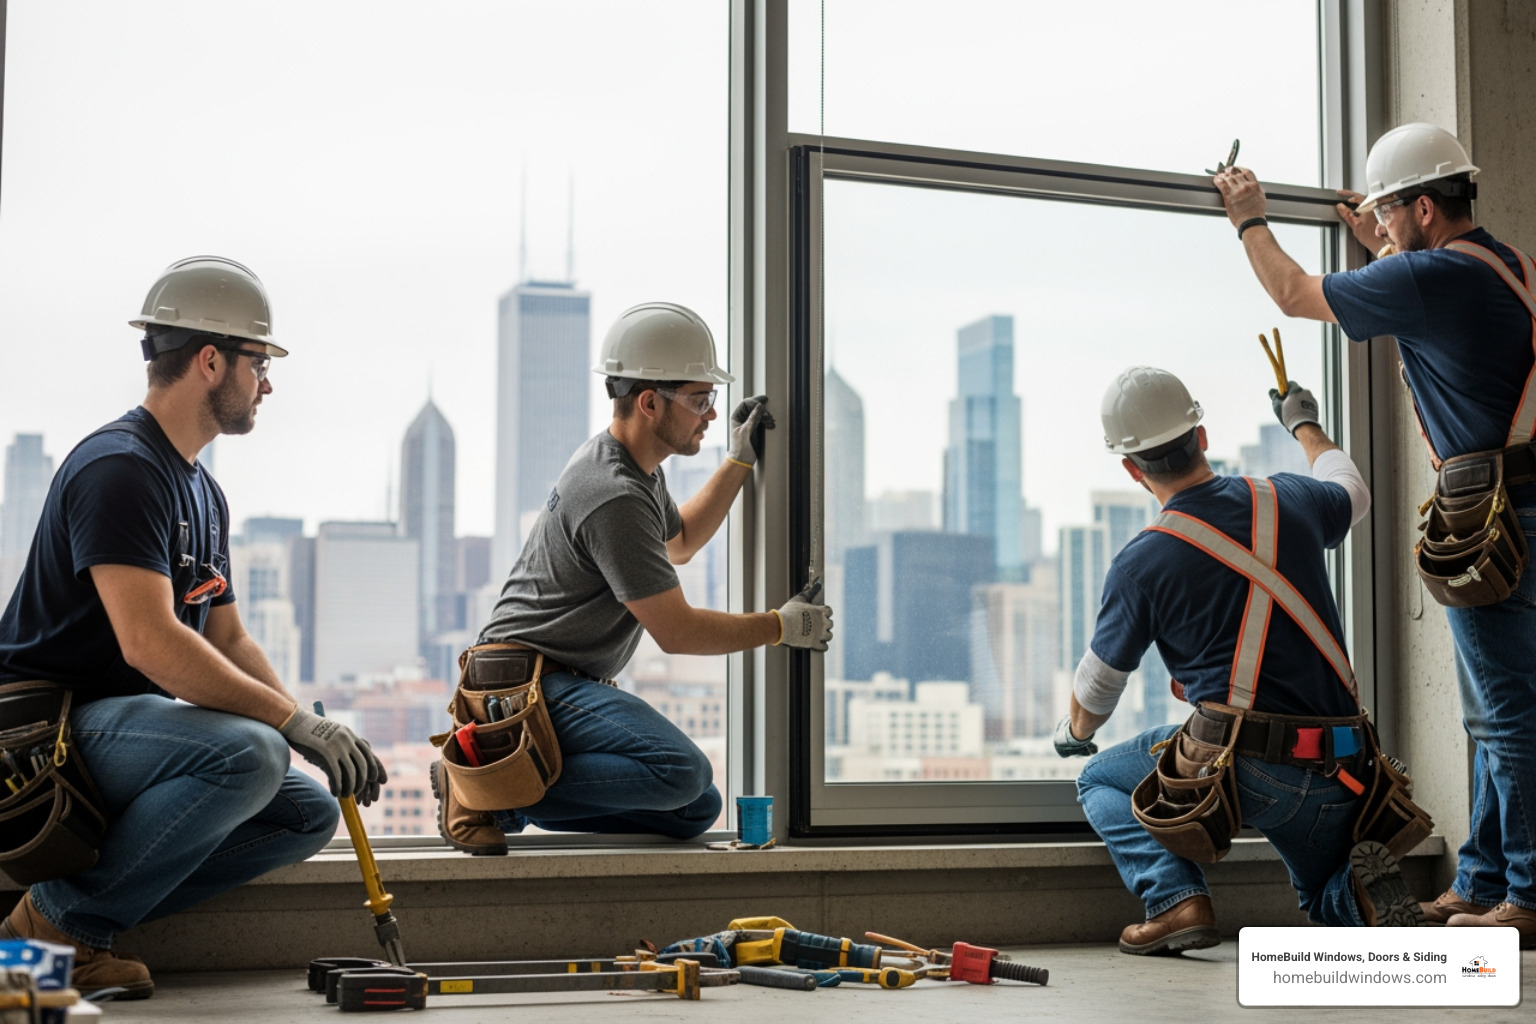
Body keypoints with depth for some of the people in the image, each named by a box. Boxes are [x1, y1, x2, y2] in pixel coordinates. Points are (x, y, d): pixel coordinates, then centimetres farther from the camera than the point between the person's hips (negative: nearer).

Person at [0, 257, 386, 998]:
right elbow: (149, 643, -28)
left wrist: (314, 731, 0)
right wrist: (297, 724, -26)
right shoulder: (118, 468, -17)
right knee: (249, 753, -31)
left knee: (309, 816, 1)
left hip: (127, 729, 10)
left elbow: (227, 640, 18)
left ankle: (84, 914, -2)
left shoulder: (202, 492, 16)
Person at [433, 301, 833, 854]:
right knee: (681, 770, -29)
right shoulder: (615, 497, -20)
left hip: (563, 684, 10)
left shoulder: (634, 468, 12)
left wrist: (739, 462, 24)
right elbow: (676, 631, -17)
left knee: (696, 810, 2)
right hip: (530, 679, -10)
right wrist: (782, 626, -5)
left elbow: (678, 541, 34)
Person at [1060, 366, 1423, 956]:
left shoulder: (1140, 564, -6)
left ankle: (1175, 898, -4)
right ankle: (1360, 887, -7)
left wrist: (1072, 733, 33)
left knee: (1099, 780, 20)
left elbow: (1097, 690, 9)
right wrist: (1304, 425, 51)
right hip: (1336, 774, 5)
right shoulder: (1288, 501, 5)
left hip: (1242, 768, -4)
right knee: (1330, 898, 29)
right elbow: (1351, 492, 32)